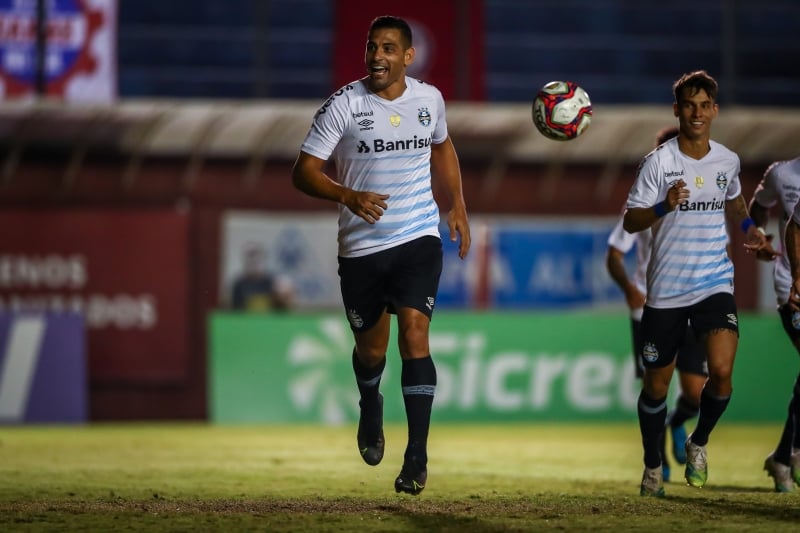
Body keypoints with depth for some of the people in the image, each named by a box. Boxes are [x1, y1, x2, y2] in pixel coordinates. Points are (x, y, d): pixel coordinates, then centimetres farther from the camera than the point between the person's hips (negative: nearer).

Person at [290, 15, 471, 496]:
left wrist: (458, 206, 17)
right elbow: (304, 171, -10)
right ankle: (371, 406, 48)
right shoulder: (344, 105, -9)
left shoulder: (429, 98, 2)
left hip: (419, 239, 1)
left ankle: (418, 456, -16)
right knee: (371, 348, 11)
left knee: (414, 333, -17)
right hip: (361, 246, 0)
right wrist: (348, 196, -27)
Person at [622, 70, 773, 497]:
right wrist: (664, 207, -27)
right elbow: (630, 222, -9)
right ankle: (652, 466, 30)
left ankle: (699, 443, 9)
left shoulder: (727, 161, 4)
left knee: (721, 371, -19)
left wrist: (748, 227, 7)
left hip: (715, 282, 2)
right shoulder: (658, 162, -8)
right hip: (665, 289, -1)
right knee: (656, 385, 7)